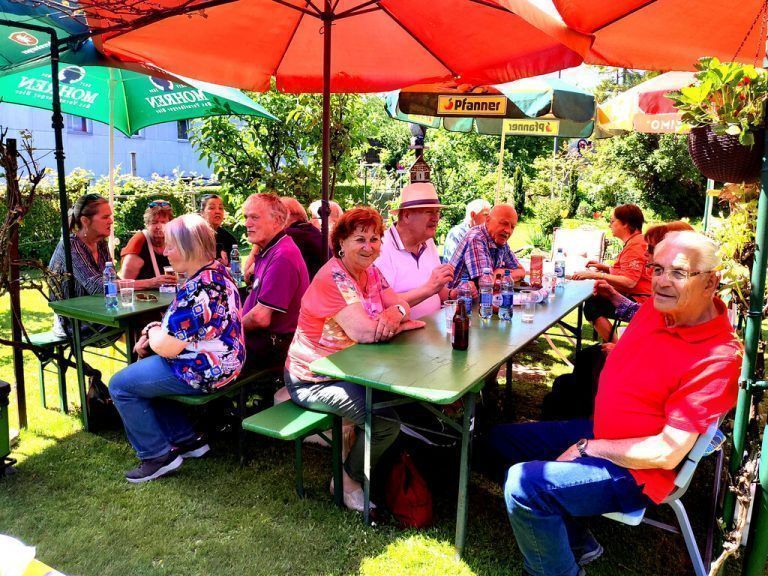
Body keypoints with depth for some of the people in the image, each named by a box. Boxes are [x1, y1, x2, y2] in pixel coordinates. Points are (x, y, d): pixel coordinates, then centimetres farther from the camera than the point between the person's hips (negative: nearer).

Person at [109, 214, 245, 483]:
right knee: (142, 371, 26)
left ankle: (157, 456, 10)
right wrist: (155, 331, 2)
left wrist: (152, 332, -2)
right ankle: (187, 440, 26)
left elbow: (166, 347, -23)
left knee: (120, 385, 1)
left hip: (202, 371, -10)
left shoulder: (196, 291, -28)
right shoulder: (218, 271, 5)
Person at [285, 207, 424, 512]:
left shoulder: (370, 272, 4)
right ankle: (348, 481, 8)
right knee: (386, 421, -18)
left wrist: (395, 312, -25)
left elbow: (400, 304, 0)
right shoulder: (333, 277, -23)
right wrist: (400, 321, -15)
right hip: (312, 380, -9)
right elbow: (365, 331, -32)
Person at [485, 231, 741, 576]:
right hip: (598, 431, 9)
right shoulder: (656, 307, -2)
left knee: (523, 483, -27)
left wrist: (588, 448, -17)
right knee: (501, 439, 13)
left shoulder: (717, 358, -25)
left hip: (636, 470, -9)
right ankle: (577, 543, 17)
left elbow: (667, 453, -25)